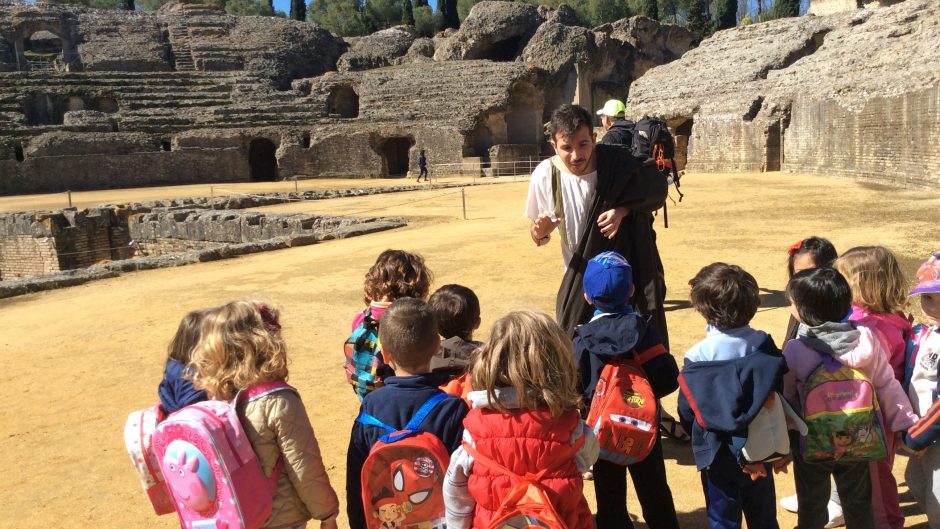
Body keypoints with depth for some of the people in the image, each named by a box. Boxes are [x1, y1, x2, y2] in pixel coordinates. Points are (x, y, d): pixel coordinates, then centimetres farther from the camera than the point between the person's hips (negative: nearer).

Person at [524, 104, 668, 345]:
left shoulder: (617, 163, -21)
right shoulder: (545, 175, -18)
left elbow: (658, 188, -4)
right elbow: (538, 233, -4)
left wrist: (623, 210, -22)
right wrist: (539, 233, -28)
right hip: (579, 279, 1)